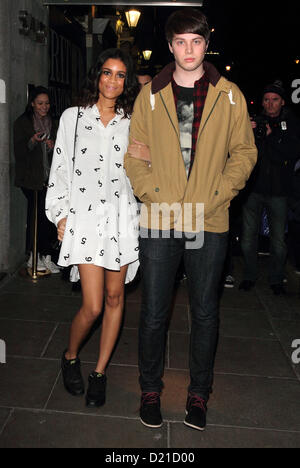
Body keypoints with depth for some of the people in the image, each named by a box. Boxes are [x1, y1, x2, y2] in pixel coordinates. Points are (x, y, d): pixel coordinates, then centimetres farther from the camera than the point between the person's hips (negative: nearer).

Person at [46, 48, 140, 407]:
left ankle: (100, 371, 24)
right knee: (93, 306, -7)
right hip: (85, 216, -2)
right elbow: (60, 169, 6)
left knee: (114, 297, 7)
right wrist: (60, 214, 2)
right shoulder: (73, 117, 6)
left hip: (122, 216, 3)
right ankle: (70, 356, 24)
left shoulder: (131, 123, 10)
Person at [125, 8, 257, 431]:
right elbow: (134, 155, 7)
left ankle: (199, 393, 29)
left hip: (209, 222, 0)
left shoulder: (229, 96, 6)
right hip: (159, 221, 0)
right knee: (154, 313, 6)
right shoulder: (150, 95, 6)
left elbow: (244, 152, 6)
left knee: (205, 314, 10)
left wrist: (217, 195, -7)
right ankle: (150, 389, 28)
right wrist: (154, 195, -8)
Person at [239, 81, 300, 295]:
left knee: (279, 241, 5)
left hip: (278, 191, -1)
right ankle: (250, 276, 22)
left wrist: (271, 135, -14)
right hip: (253, 189, 1)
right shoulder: (256, 121, 8)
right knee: (248, 239, 4)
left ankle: (276, 279, 21)